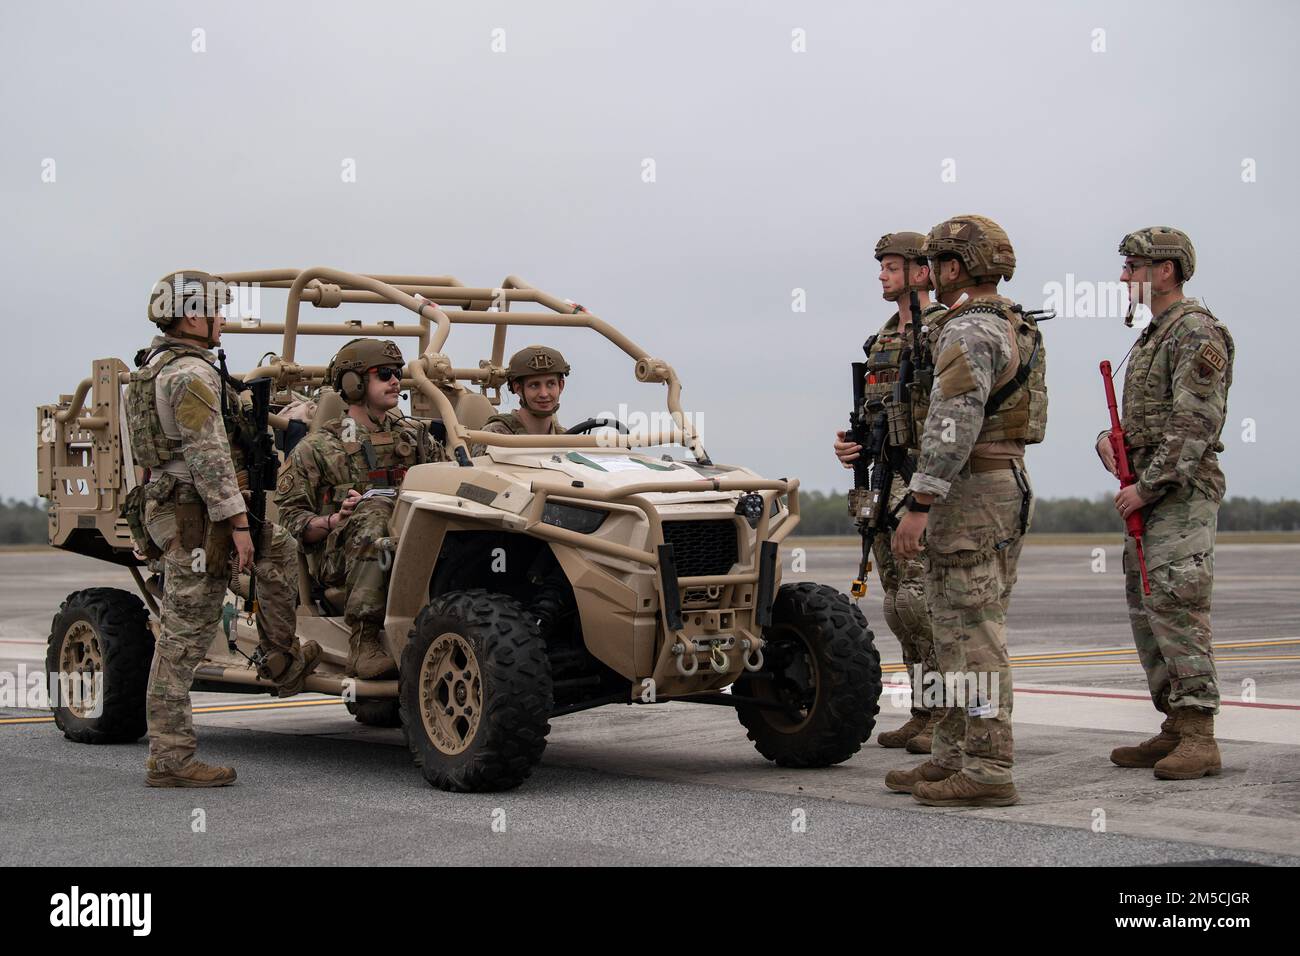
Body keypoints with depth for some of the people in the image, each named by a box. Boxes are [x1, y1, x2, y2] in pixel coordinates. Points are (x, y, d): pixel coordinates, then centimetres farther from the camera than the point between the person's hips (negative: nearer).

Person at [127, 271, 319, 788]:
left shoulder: (157, 365, 17)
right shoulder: (191, 373, -16)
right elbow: (208, 456, -23)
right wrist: (237, 522, -22)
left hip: (169, 507, 11)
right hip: (197, 516, -10)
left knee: (279, 550, 25)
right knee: (184, 637, -6)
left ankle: (281, 662, 26)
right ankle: (170, 759, -1)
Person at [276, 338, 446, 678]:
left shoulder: (414, 436, 25)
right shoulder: (316, 448, 13)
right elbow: (289, 518, 6)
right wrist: (334, 520, -13)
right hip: (340, 558, -3)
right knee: (376, 512, -37)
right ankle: (363, 644, -34)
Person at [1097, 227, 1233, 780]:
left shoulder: (1195, 332, -11)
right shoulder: (1153, 336, 20)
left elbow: (1195, 423, -19)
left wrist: (1147, 485, -20)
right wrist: (1109, 439, 6)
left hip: (1182, 494, -10)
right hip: (1149, 493, 10)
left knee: (1176, 607, -13)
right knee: (1146, 609, 9)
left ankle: (1200, 738, -11)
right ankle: (1176, 728, 14)